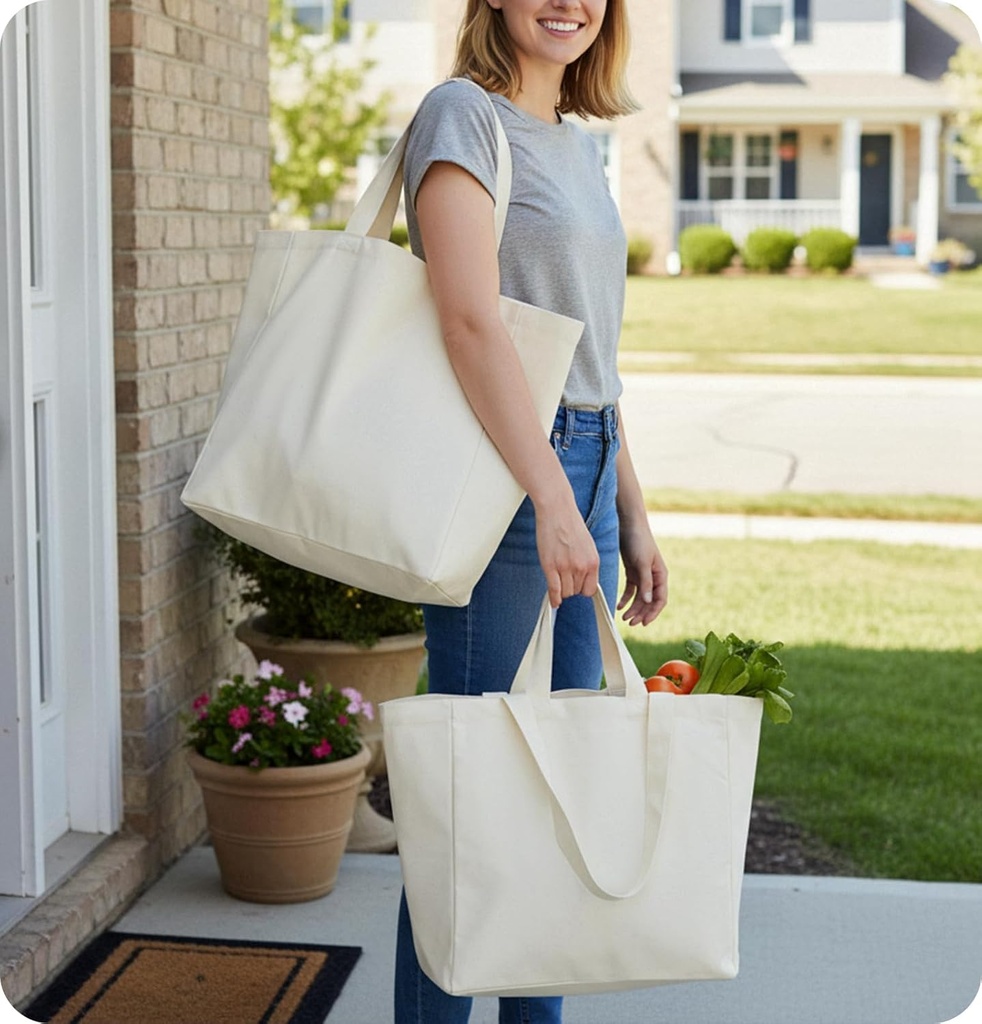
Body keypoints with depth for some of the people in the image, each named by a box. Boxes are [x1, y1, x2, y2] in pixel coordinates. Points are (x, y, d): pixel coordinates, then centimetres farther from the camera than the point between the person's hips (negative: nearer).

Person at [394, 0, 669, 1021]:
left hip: (581, 471, 8)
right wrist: (549, 496, -24)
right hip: (496, 475, -8)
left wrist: (630, 514, 18)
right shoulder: (461, 115, -8)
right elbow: (470, 321, -18)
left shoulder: (578, 144, 18)